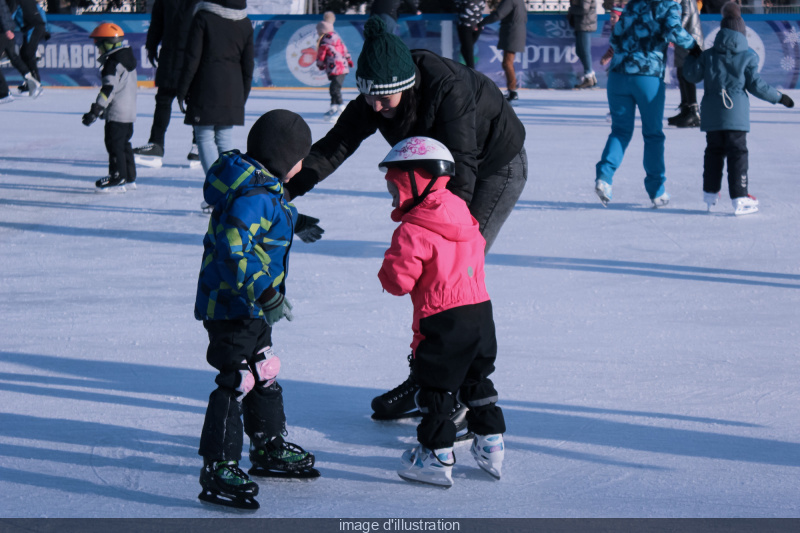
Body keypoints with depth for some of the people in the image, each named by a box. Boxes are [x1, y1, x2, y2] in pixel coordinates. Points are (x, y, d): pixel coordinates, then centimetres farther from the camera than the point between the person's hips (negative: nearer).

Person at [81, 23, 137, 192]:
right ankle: (129, 177, 22)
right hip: (129, 112, 10)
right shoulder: (128, 59, 15)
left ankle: (117, 179, -5)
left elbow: (108, 89, -24)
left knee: (115, 144, -6)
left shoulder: (113, 64, -16)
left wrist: (95, 111, -24)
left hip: (116, 114, -10)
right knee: (124, 143, 17)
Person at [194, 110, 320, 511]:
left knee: (264, 372, 22)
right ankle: (218, 469, -7)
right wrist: (264, 293, -37)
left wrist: (294, 223, 43)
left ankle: (270, 449, 37)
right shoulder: (254, 196, -25)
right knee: (236, 382, -10)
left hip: (251, 306, 11)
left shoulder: (259, 186, 8)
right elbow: (232, 251, -33)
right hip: (232, 307, -11)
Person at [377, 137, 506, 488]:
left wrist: (387, 271, 5)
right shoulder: (465, 218, 11)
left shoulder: (413, 230, -14)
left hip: (442, 321, -8)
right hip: (481, 312, 8)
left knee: (436, 387, 3)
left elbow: (399, 279, -16)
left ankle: (436, 457, 8)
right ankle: (491, 446, 26)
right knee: (476, 380, 21)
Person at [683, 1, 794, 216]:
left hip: (711, 113, 3)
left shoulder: (708, 55, 4)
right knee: (737, 153, -2)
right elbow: (756, 85, -3)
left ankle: (710, 193, 24)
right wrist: (779, 97, 8)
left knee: (714, 151, 17)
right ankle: (739, 198, -6)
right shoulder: (747, 57, -2)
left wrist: (693, 56, 25)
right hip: (736, 113, -3)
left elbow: (692, 75, 9)